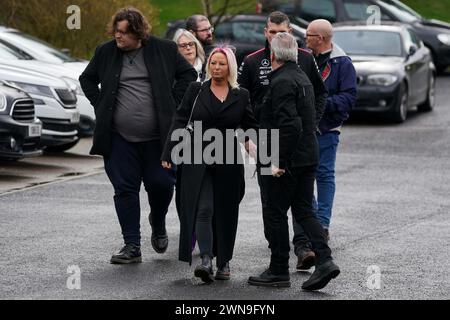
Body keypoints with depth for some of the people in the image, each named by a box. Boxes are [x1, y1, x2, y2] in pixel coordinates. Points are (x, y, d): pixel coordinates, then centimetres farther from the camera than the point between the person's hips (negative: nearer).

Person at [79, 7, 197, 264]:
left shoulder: (164, 50, 0)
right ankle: (132, 246, 4)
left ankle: (158, 224, 32)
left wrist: (173, 103, 2)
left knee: (161, 184, 0)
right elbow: (87, 79, 20)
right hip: (120, 138, 1)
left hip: (158, 137, -1)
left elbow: (188, 74, 10)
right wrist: (100, 105, 8)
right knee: (125, 190, -1)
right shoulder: (106, 52, 5)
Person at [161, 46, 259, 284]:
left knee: (225, 212, 7)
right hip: (198, 160, -1)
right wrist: (169, 154, -4)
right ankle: (206, 261, -20)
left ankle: (224, 263, 19)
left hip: (229, 162, 1)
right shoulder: (196, 90, 4)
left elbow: (250, 126, 9)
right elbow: (180, 121, 3)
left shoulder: (240, 96, 6)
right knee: (203, 210, -12)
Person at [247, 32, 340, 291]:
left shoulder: (282, 82, -17)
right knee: (304, 210, 13)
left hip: (285, 162, -9)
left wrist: (279, 161, -23)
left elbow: (290, 125, -26)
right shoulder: (302, 78, 14)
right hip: (308, 157, 9)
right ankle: (324, 260, -1)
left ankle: (279, 271, 8)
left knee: (275, 214, 2)